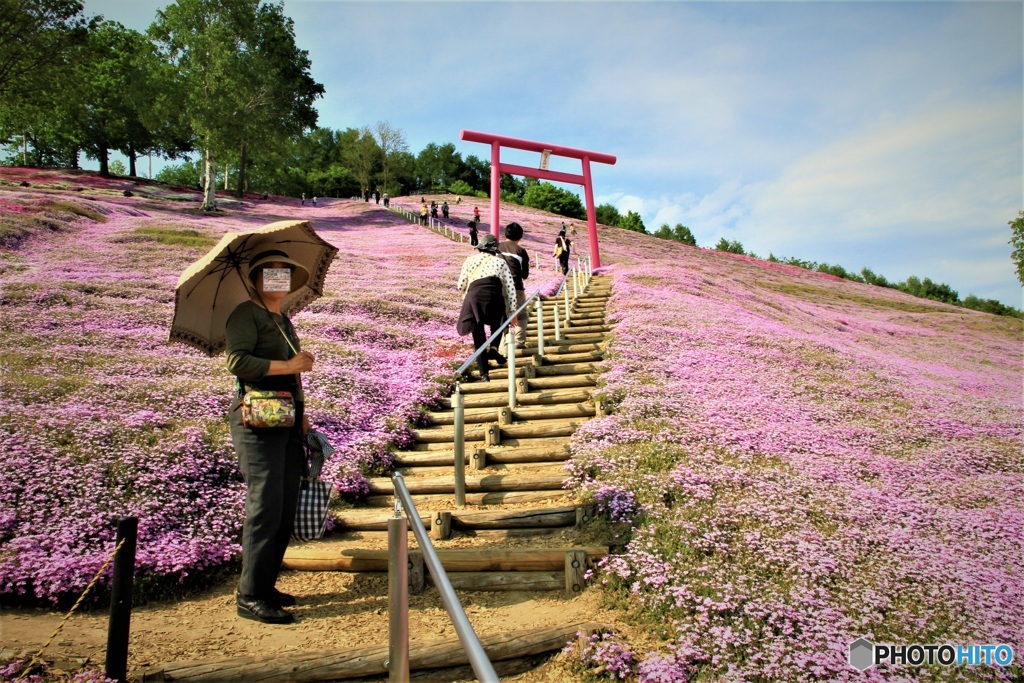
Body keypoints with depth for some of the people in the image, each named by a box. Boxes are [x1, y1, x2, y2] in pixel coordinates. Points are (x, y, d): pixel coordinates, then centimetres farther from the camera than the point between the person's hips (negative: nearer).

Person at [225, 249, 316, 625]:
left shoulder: (284, 321, 21)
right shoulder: (247, 314, -3)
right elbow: (238, 361, -19)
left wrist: (301, 414, 19)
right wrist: (288, 365, -18)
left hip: (287, 422, 8)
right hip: (258, 422, -8)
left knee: (286, 509, 10)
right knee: (265, 507, -8)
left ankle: (266, 586, 21)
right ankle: (250, 596, 2)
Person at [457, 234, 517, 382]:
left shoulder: (470, 260, 19)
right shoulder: (500, 262, 17)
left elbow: (461, 285, 18)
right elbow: (510, 287, 12)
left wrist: (465, 297, 38)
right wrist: (512, 310, 15)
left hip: (473, 297, 1)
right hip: (494, 296, -1)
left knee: (479, 339, 10)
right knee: (497, 323, 27)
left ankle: (484, 373, 10)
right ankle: (493, 348, 1)